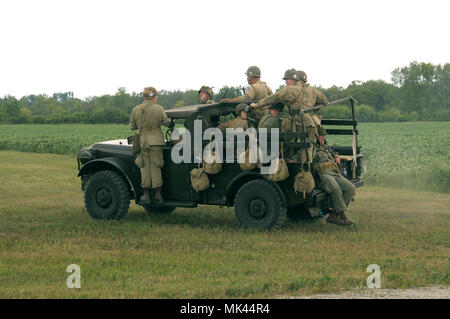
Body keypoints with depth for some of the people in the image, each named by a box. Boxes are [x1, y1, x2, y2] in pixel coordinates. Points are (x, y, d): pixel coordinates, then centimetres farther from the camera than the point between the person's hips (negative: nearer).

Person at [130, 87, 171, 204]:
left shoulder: (136, 110, 2)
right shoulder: (159, 109, -6)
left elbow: (132, 127, 8)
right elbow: (167, 123, -3)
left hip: (142, 141, 2)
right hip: (156, 141, -2)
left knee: (145, 167, 7)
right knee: (155, 167, 4)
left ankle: (146, 195, 7)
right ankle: (157, 194, 4)